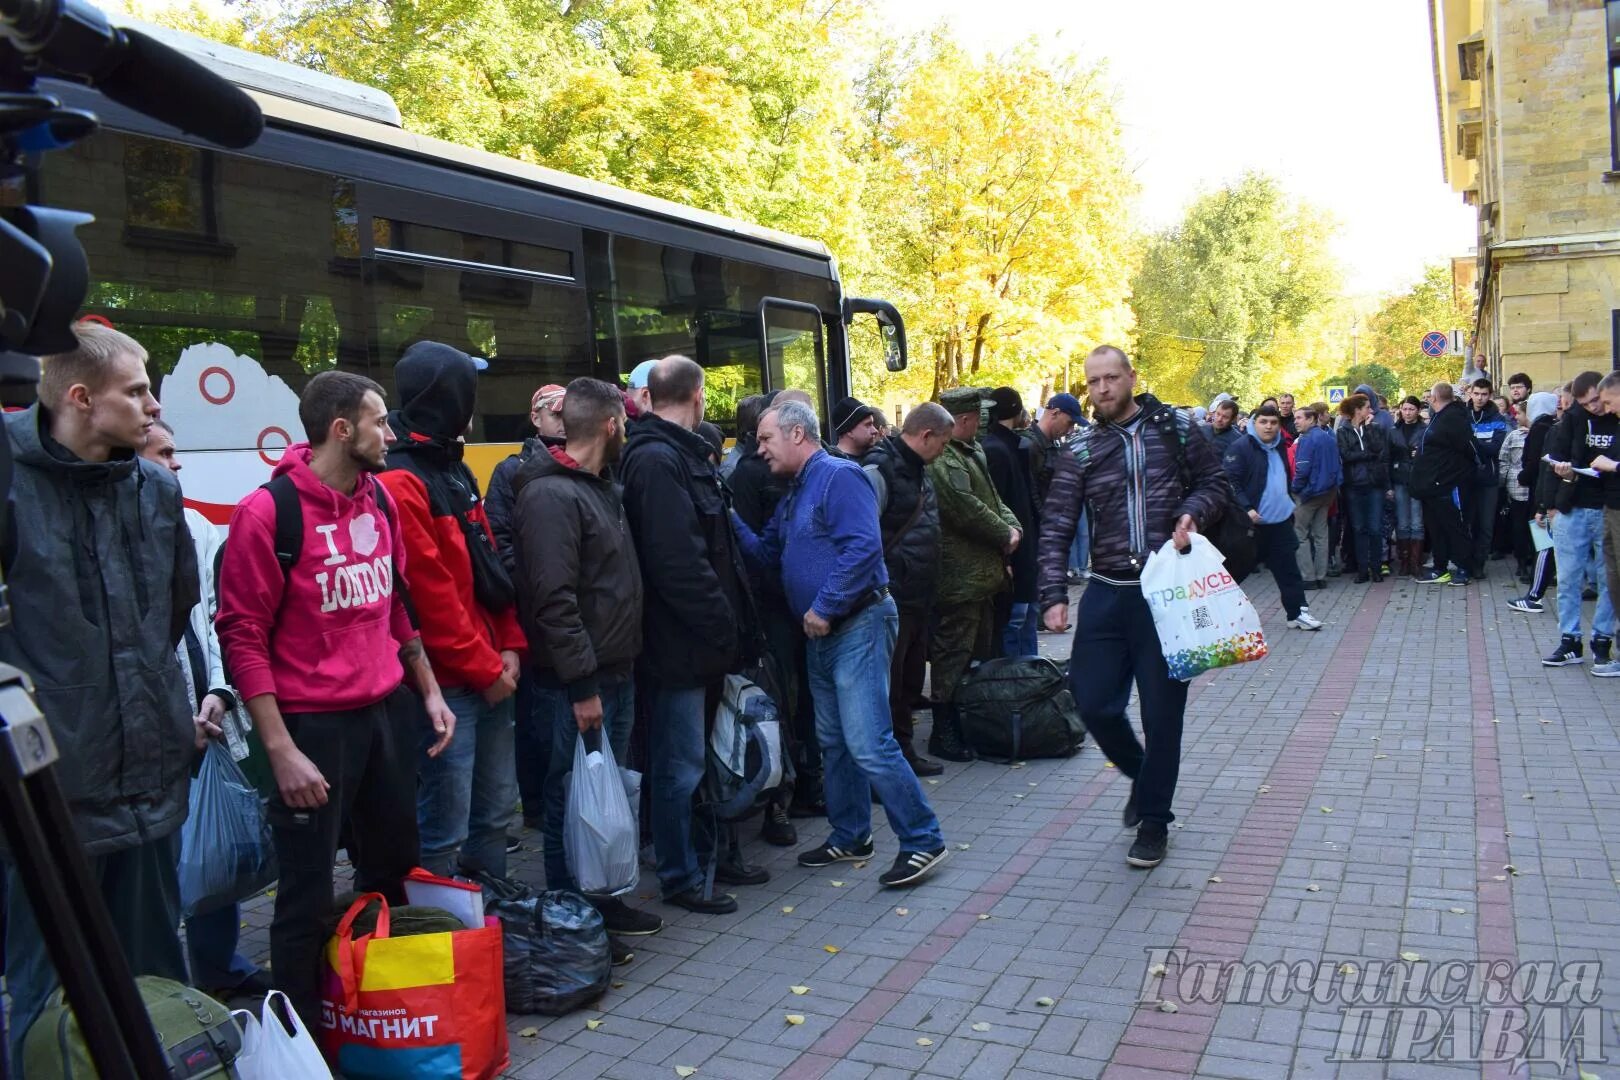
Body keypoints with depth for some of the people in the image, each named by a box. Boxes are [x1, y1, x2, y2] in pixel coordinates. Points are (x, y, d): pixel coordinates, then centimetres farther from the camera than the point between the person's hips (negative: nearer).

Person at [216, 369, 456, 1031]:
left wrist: (430, 691, 14)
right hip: (314, 725, -7)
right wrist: (281, 750, -17)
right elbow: (242, 635, -13)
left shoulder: (379, 499, 7)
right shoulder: (268, 512, -13)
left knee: (394, 871, 18)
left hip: (386, 712, 7)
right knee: (308, 897, 5)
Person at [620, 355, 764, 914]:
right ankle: (680, 878, 16)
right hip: (678, 642, -10)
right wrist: (724, 626, -17)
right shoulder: (656, 461, -18)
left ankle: (707, 854, 33)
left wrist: (729, 622, 12)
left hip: (699, 638, 10)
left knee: (695, 758, 20)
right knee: (680, 766, 2)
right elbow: (676, 560, -25)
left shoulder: (680, 454, 15)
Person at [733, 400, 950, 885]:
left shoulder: (839, 476, -13)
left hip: (859, 623, -10)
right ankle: (849, 837, 28)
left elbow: (863, 546, -24)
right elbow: (768, 555, 16)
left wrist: (825, 607, -21)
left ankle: (923, 840, -1)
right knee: (834, 741, 15)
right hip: (822, 632, 10)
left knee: (868, 742, -12)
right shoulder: (793, 497, 17)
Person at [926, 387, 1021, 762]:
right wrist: (1005, 536, -11)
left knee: (982, 652, 18)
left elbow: (991, 497, 20)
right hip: (960, 576, -11)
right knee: (953, 656, -3)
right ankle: (944, 734, 6)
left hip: (982, 573, 11)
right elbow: (968, 509, -24)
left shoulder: (971, 451, 17)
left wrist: (1012, 525, 1)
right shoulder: (942, 460, -18)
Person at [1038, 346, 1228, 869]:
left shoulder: (1176, 428, 2)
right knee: (1094, 703, 2)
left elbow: (1215, 483, 10)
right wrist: (1054, 596, -10)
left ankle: (1154, 819, 22)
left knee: (1162, 711, 4)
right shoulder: (1082, 450, 3)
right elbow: (1057, 527, -1)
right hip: (1106, 594, 2)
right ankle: (1142, 775, 33)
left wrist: (1194, 512, -12)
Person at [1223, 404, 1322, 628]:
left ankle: (1297, 612, 16)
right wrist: (1246, 508, -25)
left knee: (1288, 568, 9)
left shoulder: (1279, 448, 13)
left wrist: (1287, 505, 23)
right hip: (1252, 521, -7)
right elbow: (1230, 481, -18)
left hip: (1280, 520, 7)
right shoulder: (1241, 447, -12)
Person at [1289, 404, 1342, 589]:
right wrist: (1334, 484, 18)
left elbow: (1302, 469, -21)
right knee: (1321, 534, 12)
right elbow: (1337, 465, 13)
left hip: (1309, 492, -8)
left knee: (1300, 535, 0)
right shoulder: (1329, 438, 9)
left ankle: (1308, 577, -4)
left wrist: (1295, 488, -8)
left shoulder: (1307, 439, -16)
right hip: (1327, 492, 8)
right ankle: (1321, 577, 14)